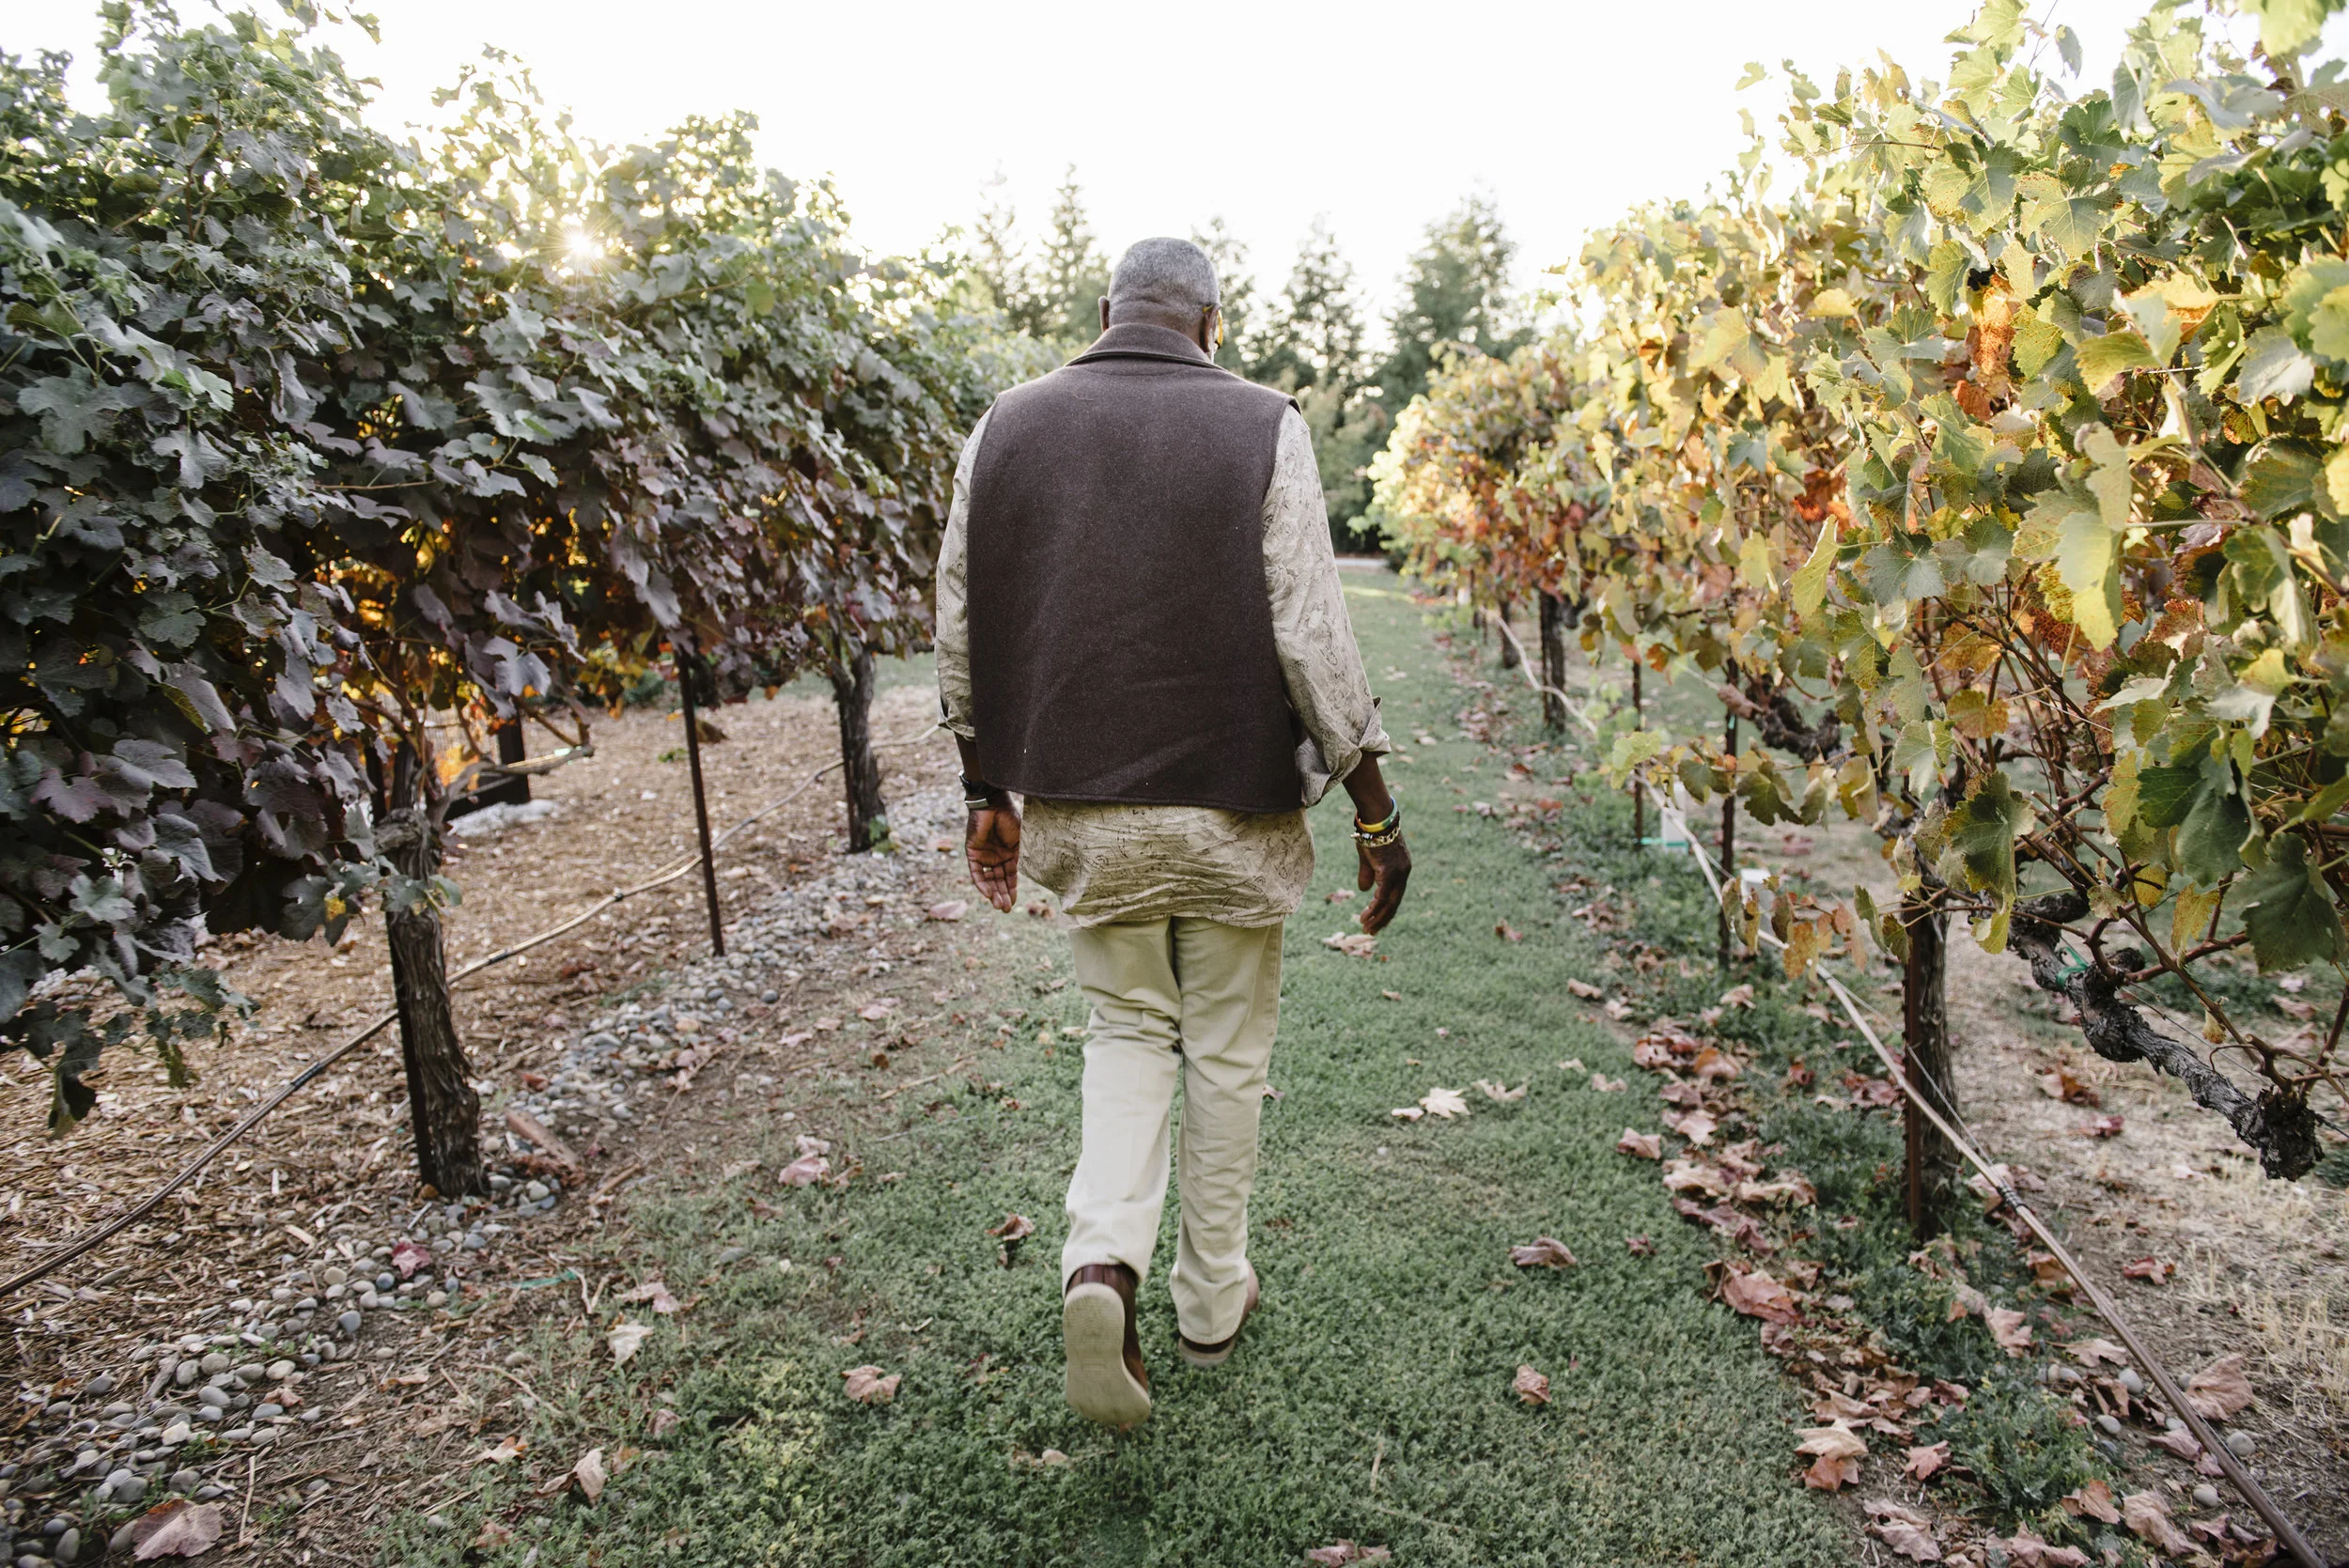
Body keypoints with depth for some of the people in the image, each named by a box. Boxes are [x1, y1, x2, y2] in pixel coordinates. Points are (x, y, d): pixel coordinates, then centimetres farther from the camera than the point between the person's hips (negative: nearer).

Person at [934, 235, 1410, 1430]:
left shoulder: (1007, 427, 4)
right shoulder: (1261, 428, -6)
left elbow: (963, 629, 6)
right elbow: (1312, 636, -11)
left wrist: (987, 792, 15)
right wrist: (1374, 809, -4)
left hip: (1080, 807, 3)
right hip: (1232, 805, -2)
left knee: (1128, 1030, 19)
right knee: (1226, 1052, 14)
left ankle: (1102, 1257, -1)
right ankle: (1213, 1303, 28)